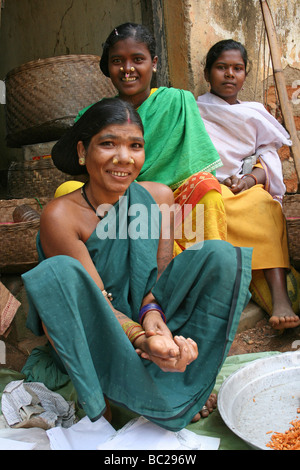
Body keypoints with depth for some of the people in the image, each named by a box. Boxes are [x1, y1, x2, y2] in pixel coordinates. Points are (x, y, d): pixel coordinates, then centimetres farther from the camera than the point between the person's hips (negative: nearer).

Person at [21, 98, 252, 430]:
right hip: (89, 338, -3)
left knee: (220, 254, -14)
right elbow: (95, 301, -21)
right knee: (56, 273, -34)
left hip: (144, 318, 4)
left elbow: (161, 274, -4)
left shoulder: (159, 197, -6)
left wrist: (153, 312, -26)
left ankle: (185, 380, -13)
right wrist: (141, 339, -38)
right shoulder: (60, 216, -19)